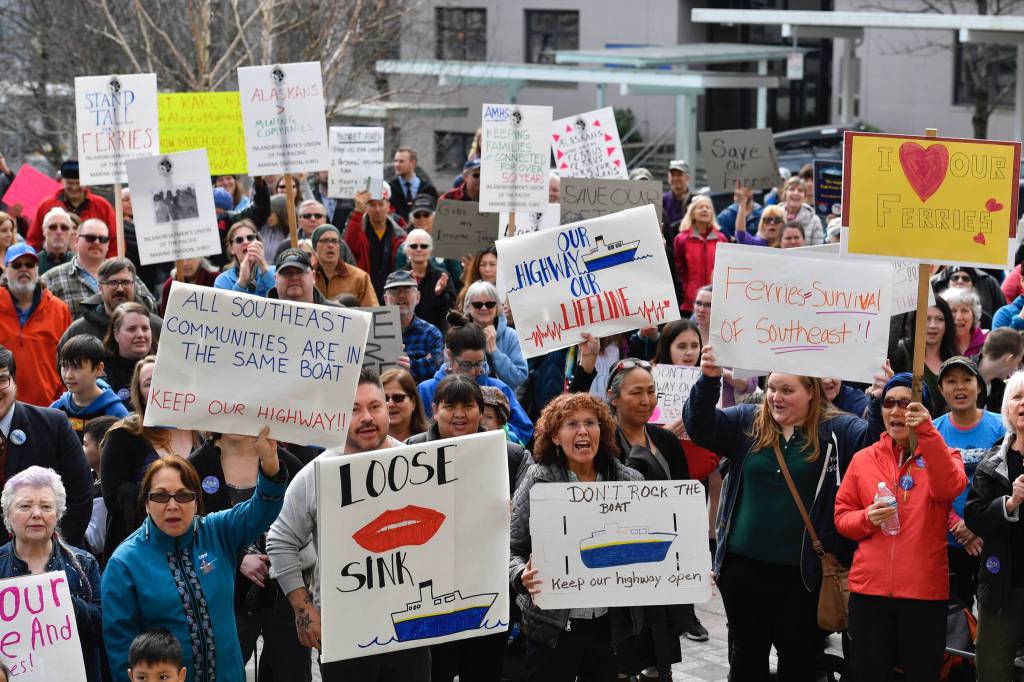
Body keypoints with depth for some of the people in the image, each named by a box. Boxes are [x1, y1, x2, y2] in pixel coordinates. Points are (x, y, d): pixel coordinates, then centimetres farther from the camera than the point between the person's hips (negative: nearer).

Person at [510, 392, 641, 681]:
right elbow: (512, 550, -3)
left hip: (612, 624, 3)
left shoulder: (630, 481, 3)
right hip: (552, 626, -2)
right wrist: (523, 576, -24)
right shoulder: (538, 481, -5)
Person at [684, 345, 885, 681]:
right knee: (745, 653, 16)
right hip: (743, 564, 3)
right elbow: (700, 426, -5)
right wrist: (709, 380, -21)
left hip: (802, 571, -2)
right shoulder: (746, 422, 4)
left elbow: (874, 441, -14)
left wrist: (879, 403, -33)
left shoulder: (836, 430, -3)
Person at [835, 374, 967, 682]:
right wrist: (867, 518, -12)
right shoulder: (863, 459, 8)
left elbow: (951, 488, -20)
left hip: (924, 589, -2)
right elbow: (842, 517, 9)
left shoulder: (941, 455, 4)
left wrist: (927, 432, -29)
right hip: (869, 587, 2)